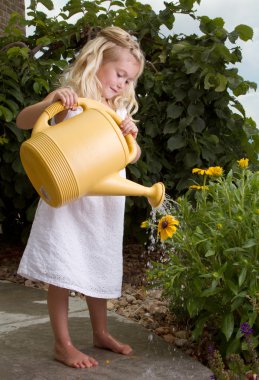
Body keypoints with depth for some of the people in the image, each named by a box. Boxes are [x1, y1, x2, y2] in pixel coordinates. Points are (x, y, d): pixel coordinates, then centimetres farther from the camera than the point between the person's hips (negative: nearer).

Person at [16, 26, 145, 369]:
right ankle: (63, 344, 13)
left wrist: (130, 136, -13)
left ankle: (101, 333, 32)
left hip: (104, 204, 6)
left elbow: (133, 156, 9)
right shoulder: (71, 99, -7)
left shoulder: (120, 110, 9)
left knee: (99, 269, 17)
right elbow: (23, 122, -13)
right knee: (62, 273, 0)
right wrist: (49, 102, -31)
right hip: (68, 201, -6)